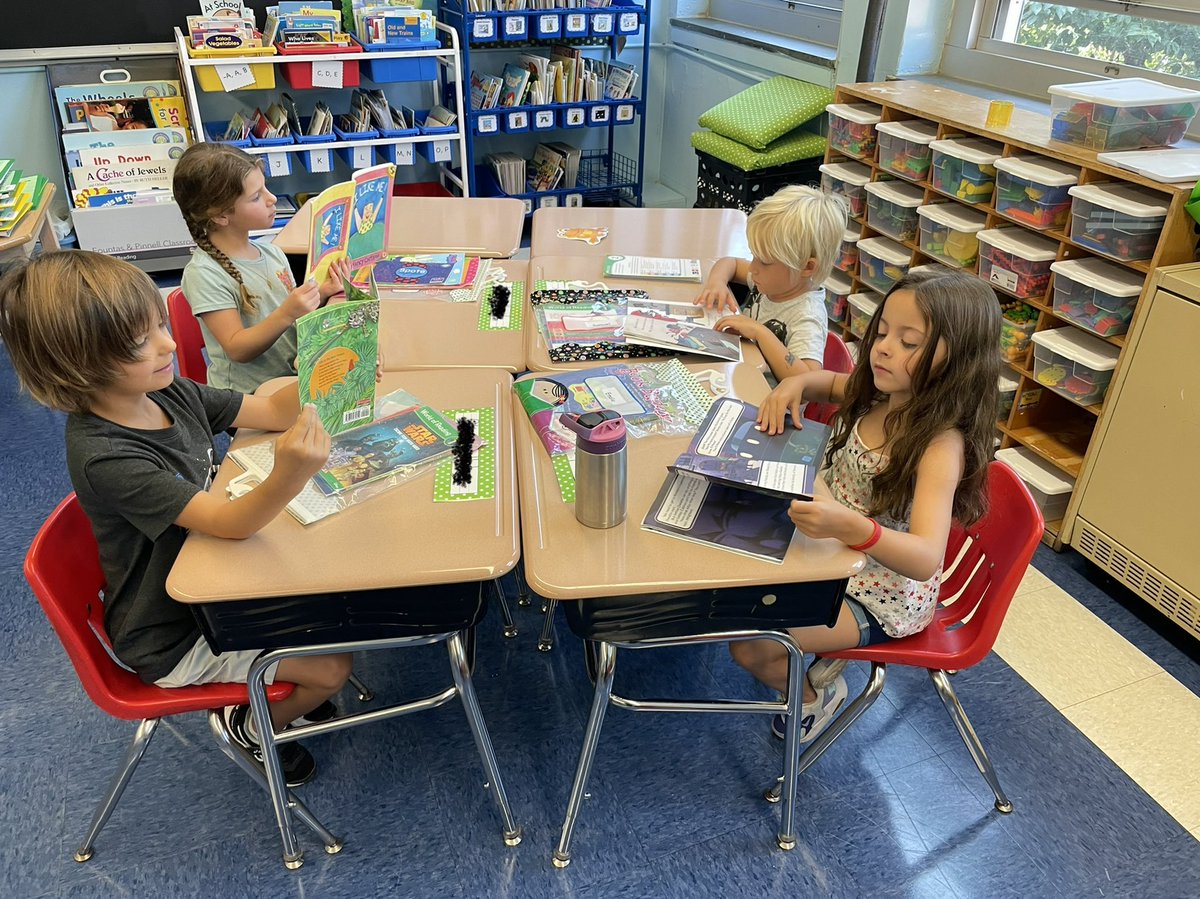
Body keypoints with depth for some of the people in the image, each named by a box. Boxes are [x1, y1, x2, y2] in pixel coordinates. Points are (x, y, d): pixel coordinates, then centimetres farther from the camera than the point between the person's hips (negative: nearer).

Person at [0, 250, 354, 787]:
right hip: (170, 636, -8)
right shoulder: (102, 456, -33)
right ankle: (253, 726, 22)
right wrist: (289, 477, -60)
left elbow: (269, 410, -2)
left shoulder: (169, 394, -9)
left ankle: (286, 685, 34)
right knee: (331, 668, -6)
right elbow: (230, 522, -38)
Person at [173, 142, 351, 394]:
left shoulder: (271, 252, 9)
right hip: (245, 397, -7)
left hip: (293, 380, 7)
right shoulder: (203, 274, -11)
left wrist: (320, 295, -3)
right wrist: (286, 314, -27)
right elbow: (237, 350, -14)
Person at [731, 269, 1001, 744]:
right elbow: (829, 382, 14)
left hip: (883, 595, -8)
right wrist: (796, 382, -10)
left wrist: (851, 526, -59)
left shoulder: (941, 445, -29)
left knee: (750, 646, -15)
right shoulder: (878, 395, -7)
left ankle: (815, 695, 17)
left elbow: (927, 559, -40)